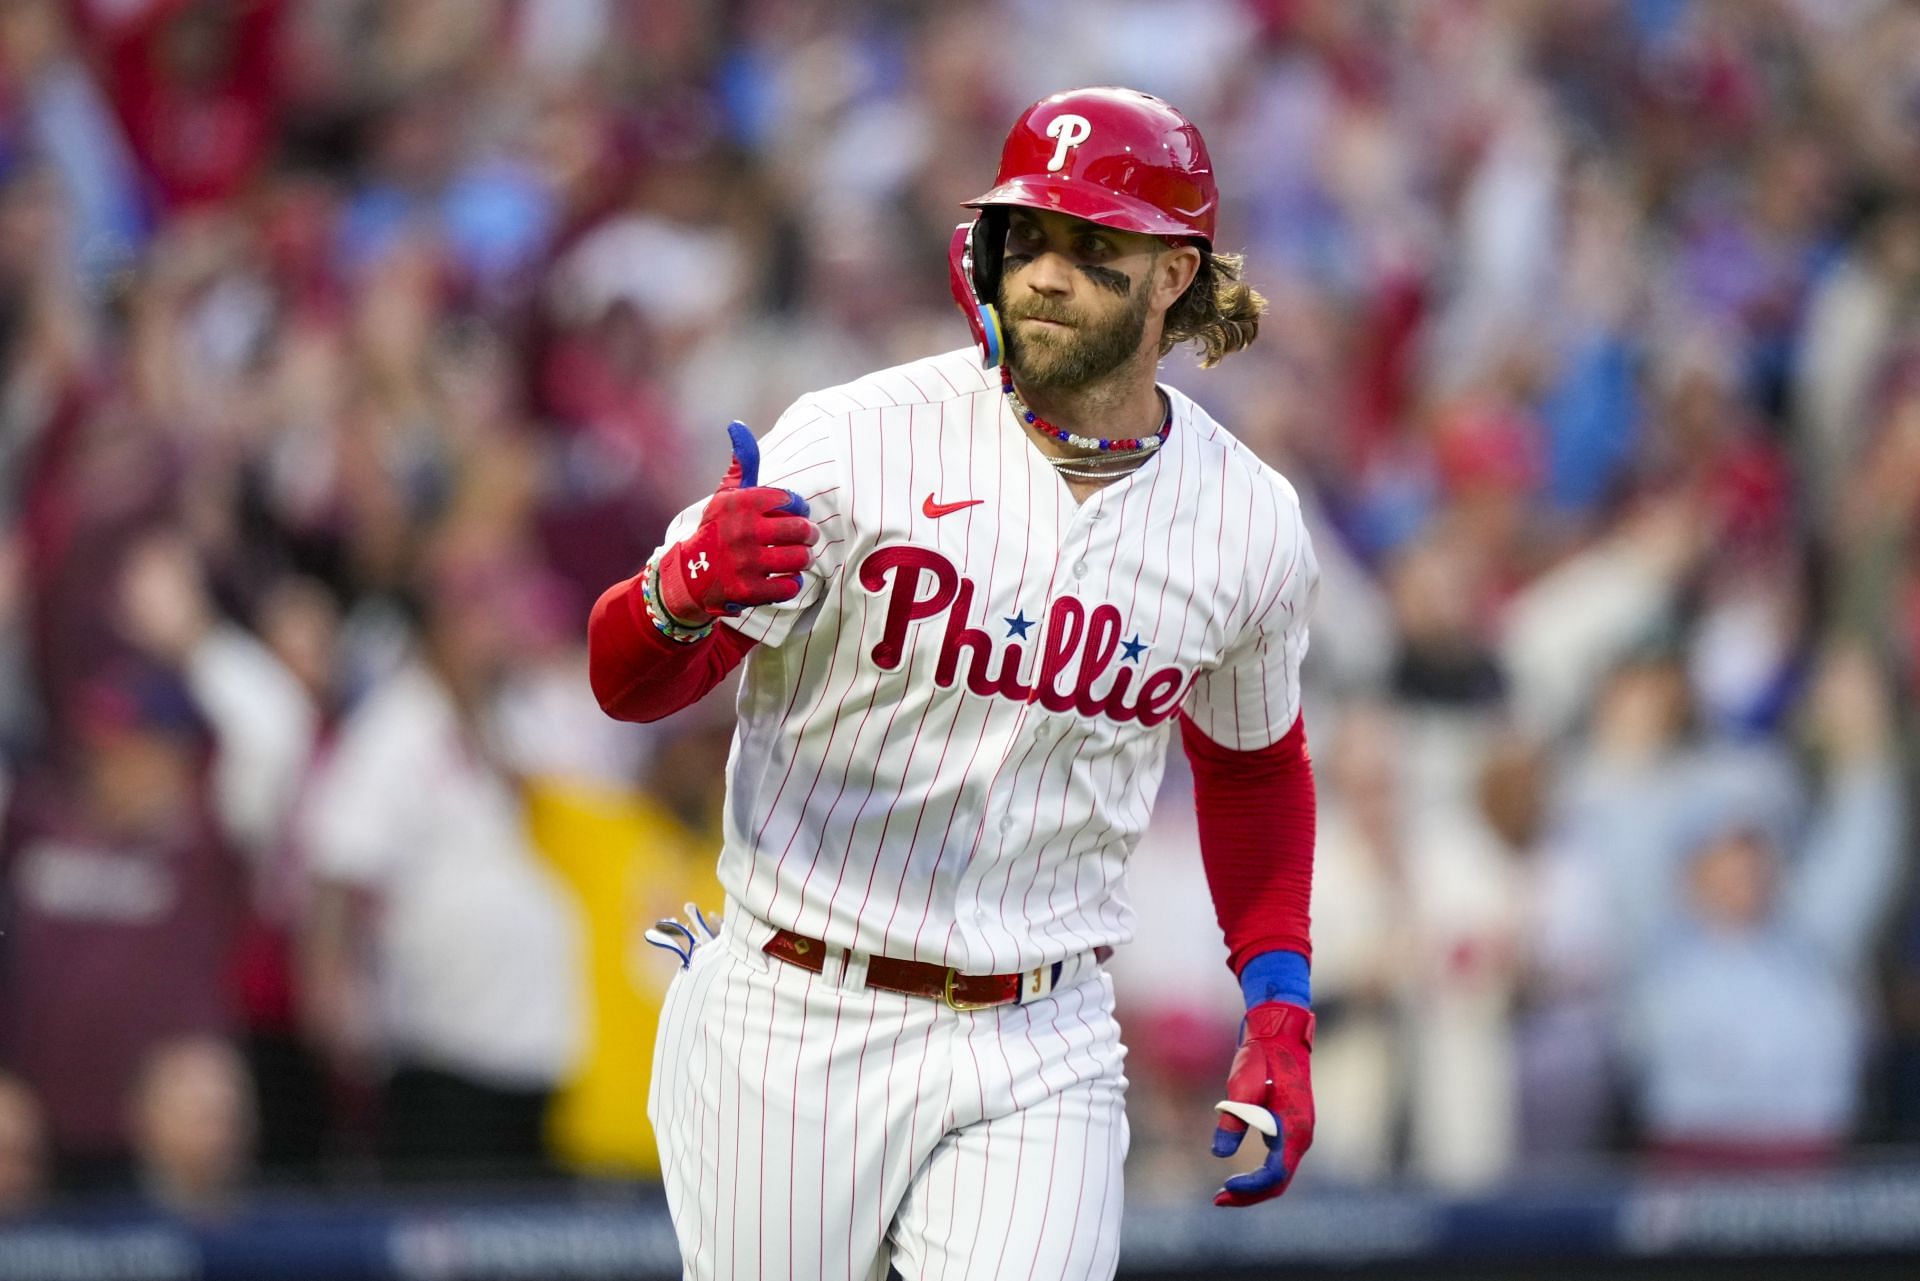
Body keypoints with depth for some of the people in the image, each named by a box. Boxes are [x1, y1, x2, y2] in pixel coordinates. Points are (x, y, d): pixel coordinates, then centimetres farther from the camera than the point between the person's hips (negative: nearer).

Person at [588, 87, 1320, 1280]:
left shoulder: (1251, 524, 2)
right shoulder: (860, 440, -9)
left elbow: (1253, 761, 21)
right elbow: (628, 683, -13)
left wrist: (1279, 1016, 12)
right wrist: (687, 587, -36)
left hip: (1037, 1056, 2)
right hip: (791, 1034, -2)